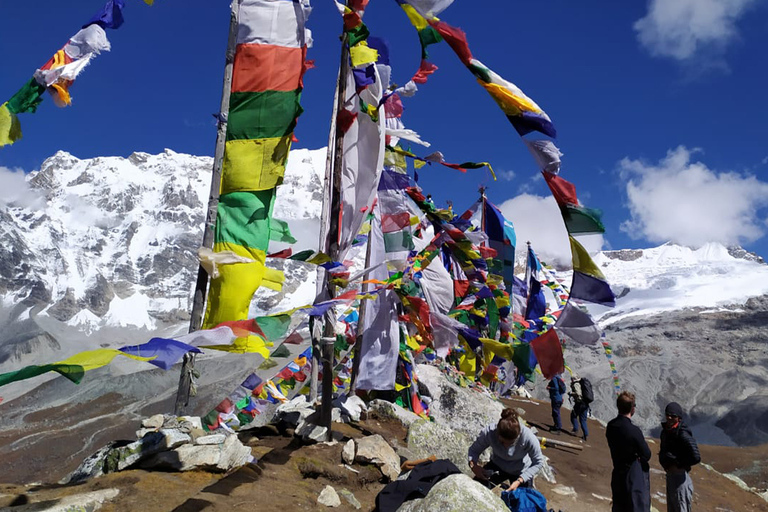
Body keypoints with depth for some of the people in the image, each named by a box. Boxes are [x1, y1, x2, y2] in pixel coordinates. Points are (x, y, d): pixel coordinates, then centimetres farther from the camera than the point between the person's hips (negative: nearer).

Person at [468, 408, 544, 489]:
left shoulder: (528, 437, -36)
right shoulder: (489, 432, -33)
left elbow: (538, 462, -22)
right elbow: (474, 450, -16)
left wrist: (519, 481, -31)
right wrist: (473, 464, -39)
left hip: (521, 472, -1)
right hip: (497, 466, 1)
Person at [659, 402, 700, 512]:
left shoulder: (683, 434, -19)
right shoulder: (665, 431, 7)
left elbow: (696, 457, -25)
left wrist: (678, 465, -15)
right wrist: (665, 463, 2)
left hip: (681, 477, -9)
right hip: (670, 476, 9)